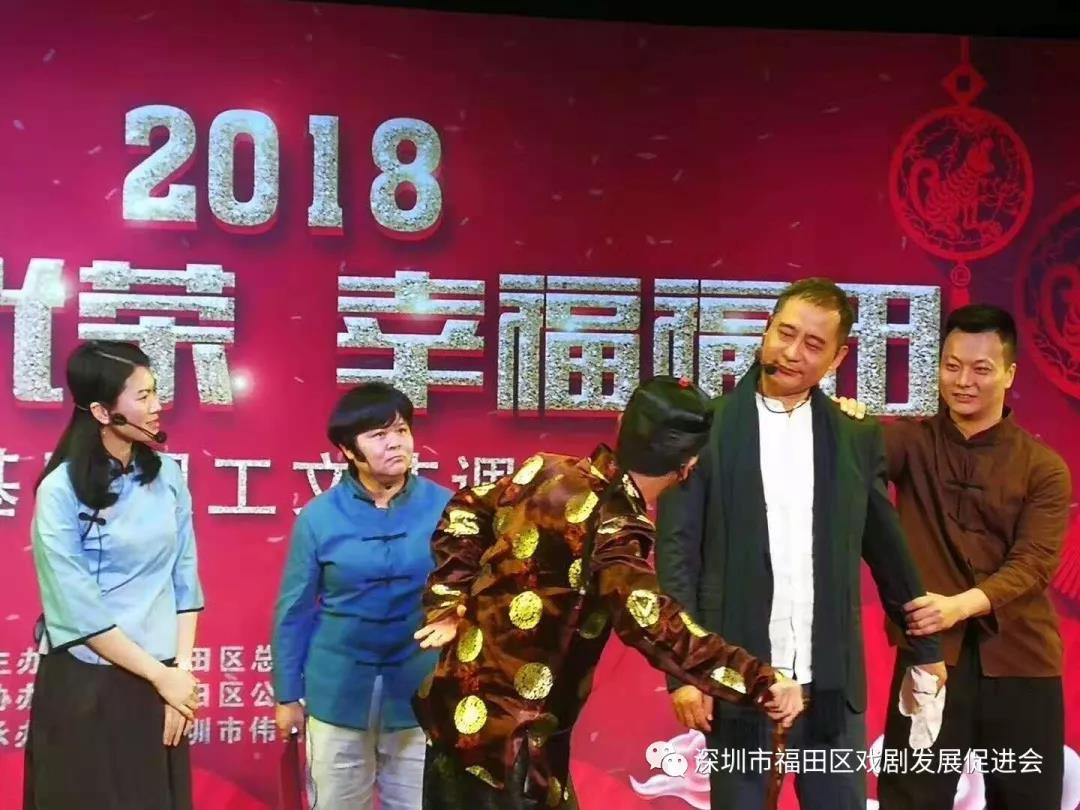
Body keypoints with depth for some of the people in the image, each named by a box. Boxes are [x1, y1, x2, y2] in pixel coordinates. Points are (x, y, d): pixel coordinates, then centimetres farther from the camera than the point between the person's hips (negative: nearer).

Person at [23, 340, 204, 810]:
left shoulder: (167, 475, 2)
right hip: (84, 684, -4)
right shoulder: (61, 489, -11)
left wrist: (181, 672, -5)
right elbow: (77, 608, -14)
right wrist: (161, 676, -12)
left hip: (160, 679, 4)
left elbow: (184, 579, 3)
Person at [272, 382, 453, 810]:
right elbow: (295, 610, 1)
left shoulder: (445, 508, -6)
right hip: (338, 691, 0)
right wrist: (287, 694, 4)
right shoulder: (319, 516, -6)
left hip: (420, 691, 0)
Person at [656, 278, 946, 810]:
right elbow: (677, 551, -5)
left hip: (832, 678, 2)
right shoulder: (706, 426, -3)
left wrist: (926, 648, 18)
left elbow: (887, 548, 14)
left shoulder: (857, 435, 6)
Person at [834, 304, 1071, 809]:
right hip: (930, 651, -1)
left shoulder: (1043, 467, 3)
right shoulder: (914, 442, 5)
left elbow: (1034, 561, -9)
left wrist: (961, 605, -24)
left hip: (1020, 657, 1)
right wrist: (846, 423, -38)